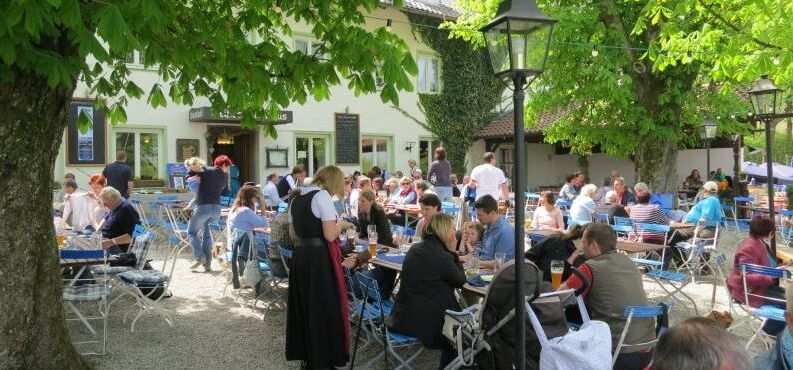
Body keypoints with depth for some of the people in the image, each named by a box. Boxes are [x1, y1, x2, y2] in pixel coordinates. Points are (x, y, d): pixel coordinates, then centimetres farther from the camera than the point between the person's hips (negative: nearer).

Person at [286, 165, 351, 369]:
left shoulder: (297, 198, 11)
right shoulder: (323, 196, -13)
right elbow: (330, 235, -18)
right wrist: (341, 224, 0)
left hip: (300, 256, 8)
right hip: (320, 258, -8)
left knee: (305, 306, 18)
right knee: (325, 308, 3)